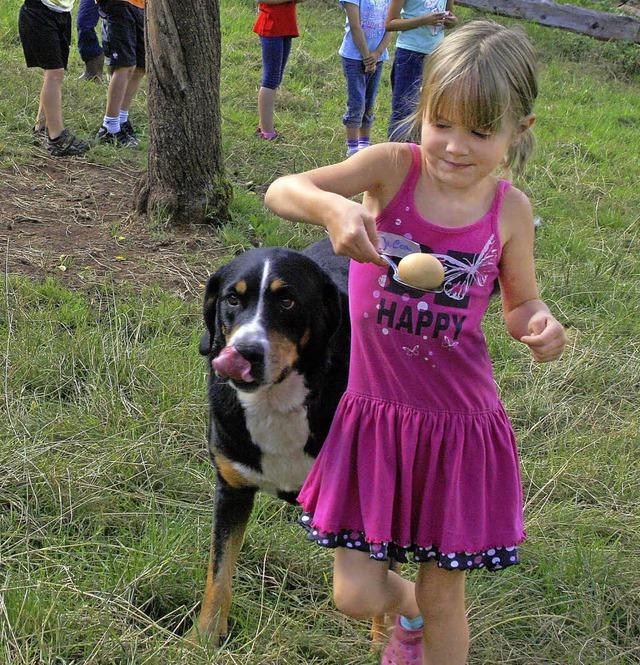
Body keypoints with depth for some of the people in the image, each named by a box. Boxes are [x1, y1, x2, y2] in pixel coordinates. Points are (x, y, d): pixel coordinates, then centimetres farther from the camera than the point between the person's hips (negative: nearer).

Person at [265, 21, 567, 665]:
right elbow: (280, 191, -20)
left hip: (459, 421, 1)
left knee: (443, 596, 11)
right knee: (356, 597, 5)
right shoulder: (394, 168, -12)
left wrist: (541, 327, -16)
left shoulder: (509, 209, -7)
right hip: (371, 412, 0)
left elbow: (521, 304, 7)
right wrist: (331, 206, -41)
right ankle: (407, 607, 41)